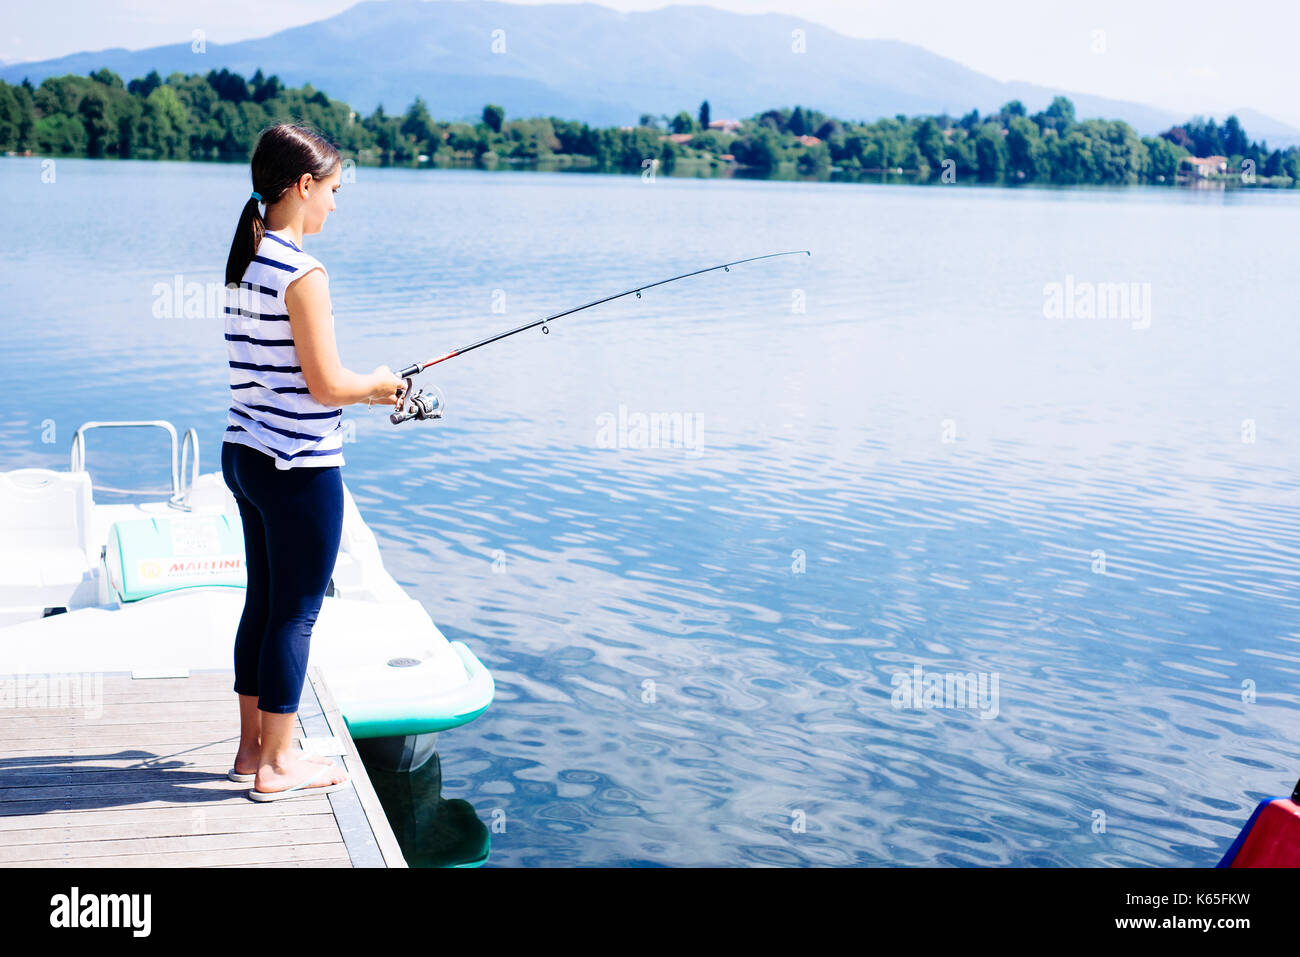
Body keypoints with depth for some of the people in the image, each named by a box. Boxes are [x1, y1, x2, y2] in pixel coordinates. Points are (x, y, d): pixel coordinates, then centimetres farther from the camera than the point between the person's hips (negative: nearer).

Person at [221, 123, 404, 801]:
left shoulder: (244, 261, 9)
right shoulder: (301, 272, -18)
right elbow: (326, 386, -20)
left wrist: (363, 387, 15)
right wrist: (379, 384, 0)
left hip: (245, 454, 9)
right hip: (299, 467, -9)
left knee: (262, 603, 17)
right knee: (295, 614, 2)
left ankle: (254, 745, 28)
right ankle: (276, 765, 12)